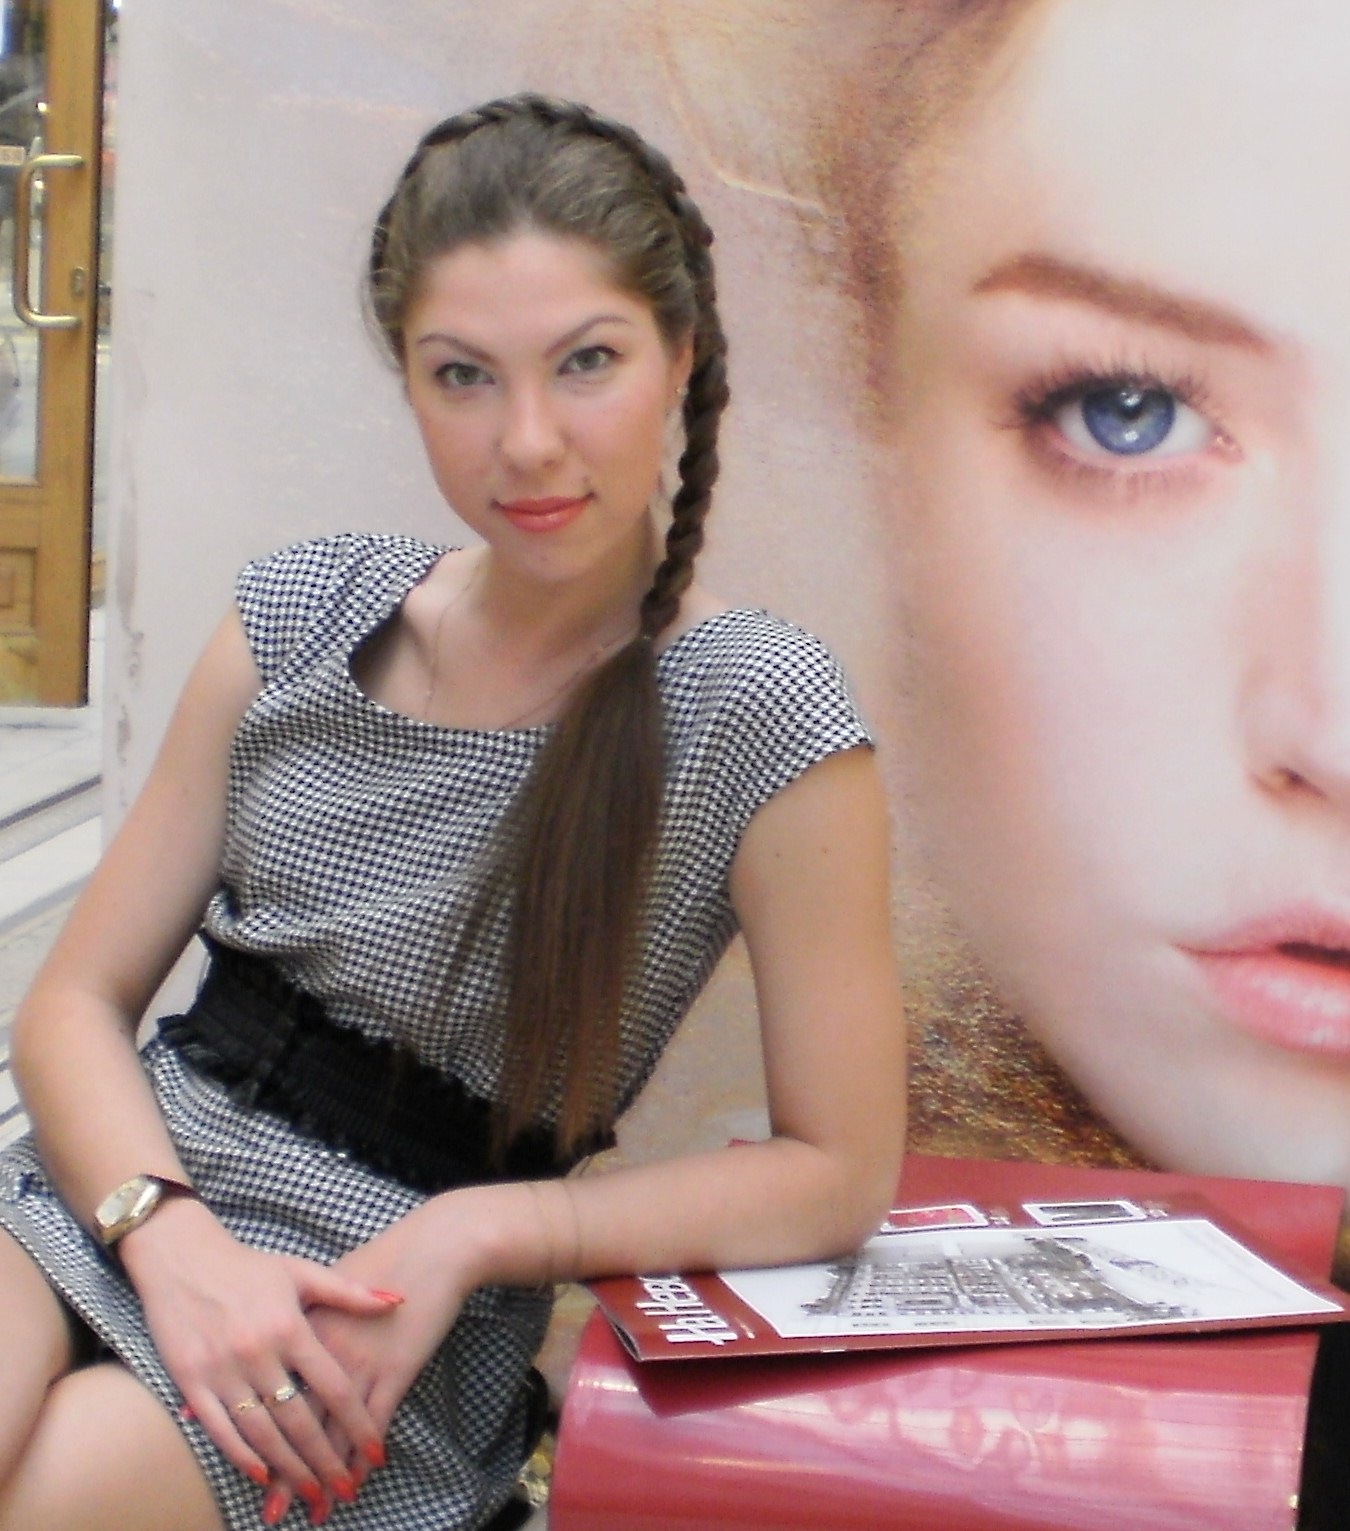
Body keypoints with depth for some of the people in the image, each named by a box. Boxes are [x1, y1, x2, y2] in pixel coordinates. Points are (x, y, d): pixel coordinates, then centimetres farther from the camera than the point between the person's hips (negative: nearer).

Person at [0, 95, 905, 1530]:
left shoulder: (760, 717, -10)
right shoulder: (301, 614, 3)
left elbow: (838, 1171, -6)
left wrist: (474, 1234, -13)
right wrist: (176, 1237, -13)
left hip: (375, 1363, -3)